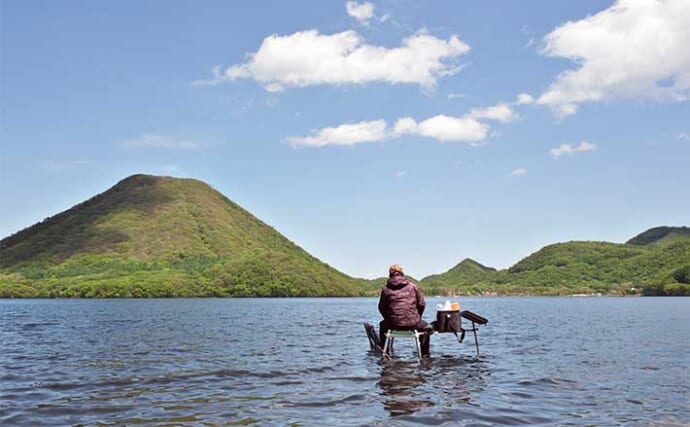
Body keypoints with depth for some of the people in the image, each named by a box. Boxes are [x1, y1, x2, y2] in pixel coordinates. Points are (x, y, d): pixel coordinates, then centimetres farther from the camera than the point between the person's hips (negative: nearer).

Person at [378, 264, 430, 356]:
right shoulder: (413, 286, 3)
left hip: (393, 324, 0)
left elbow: (381, 308, 8)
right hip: (413, 324, 0)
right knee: (425, 327, 31)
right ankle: (425, 354, 28)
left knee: (382, 325, 34)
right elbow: (422, 304, 3)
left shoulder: (386, 289, 2)